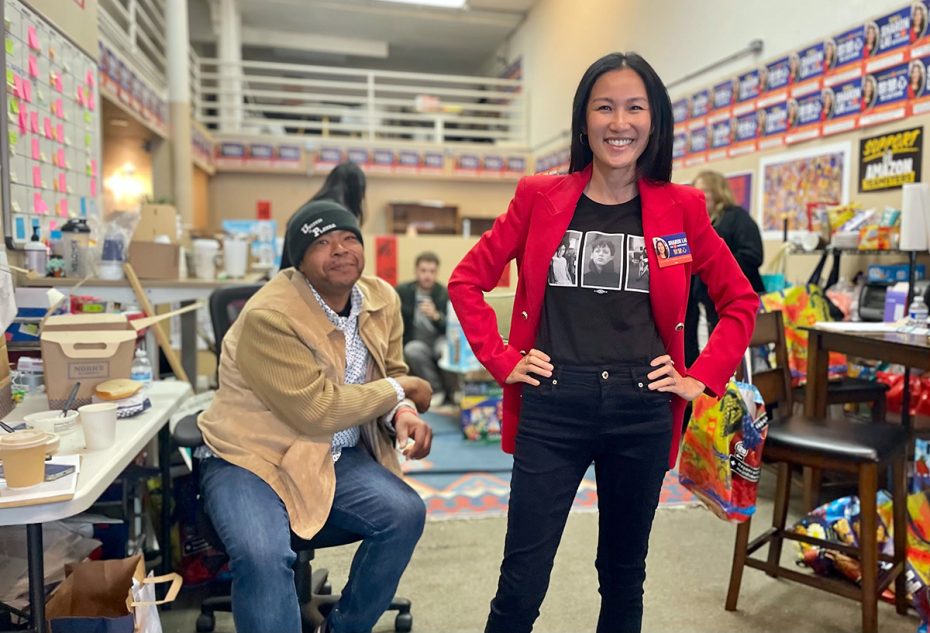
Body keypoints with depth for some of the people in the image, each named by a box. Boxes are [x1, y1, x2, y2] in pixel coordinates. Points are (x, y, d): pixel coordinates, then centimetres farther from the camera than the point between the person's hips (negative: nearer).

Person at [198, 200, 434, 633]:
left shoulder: (382, 300, -1)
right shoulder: (269, 317, -23)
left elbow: (392, 373, 10)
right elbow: (318, 411, -26)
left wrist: (402, 414, -14)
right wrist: (399, 391, -14)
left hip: (338, 458, 6)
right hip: (250, 458, -5)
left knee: (406, 514, -15)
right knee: (263, 556, -31)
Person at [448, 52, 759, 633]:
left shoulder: (680, 208, 3)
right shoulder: (539, 197, 1)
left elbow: (741, 301, 11)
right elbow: (467, 280, 6)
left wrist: (701, 378, 2)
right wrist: (502, 360, -1)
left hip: (642, 410, 2)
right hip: (552, 405, -1)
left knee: (624, 574, 19)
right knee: (521, 585, 4)